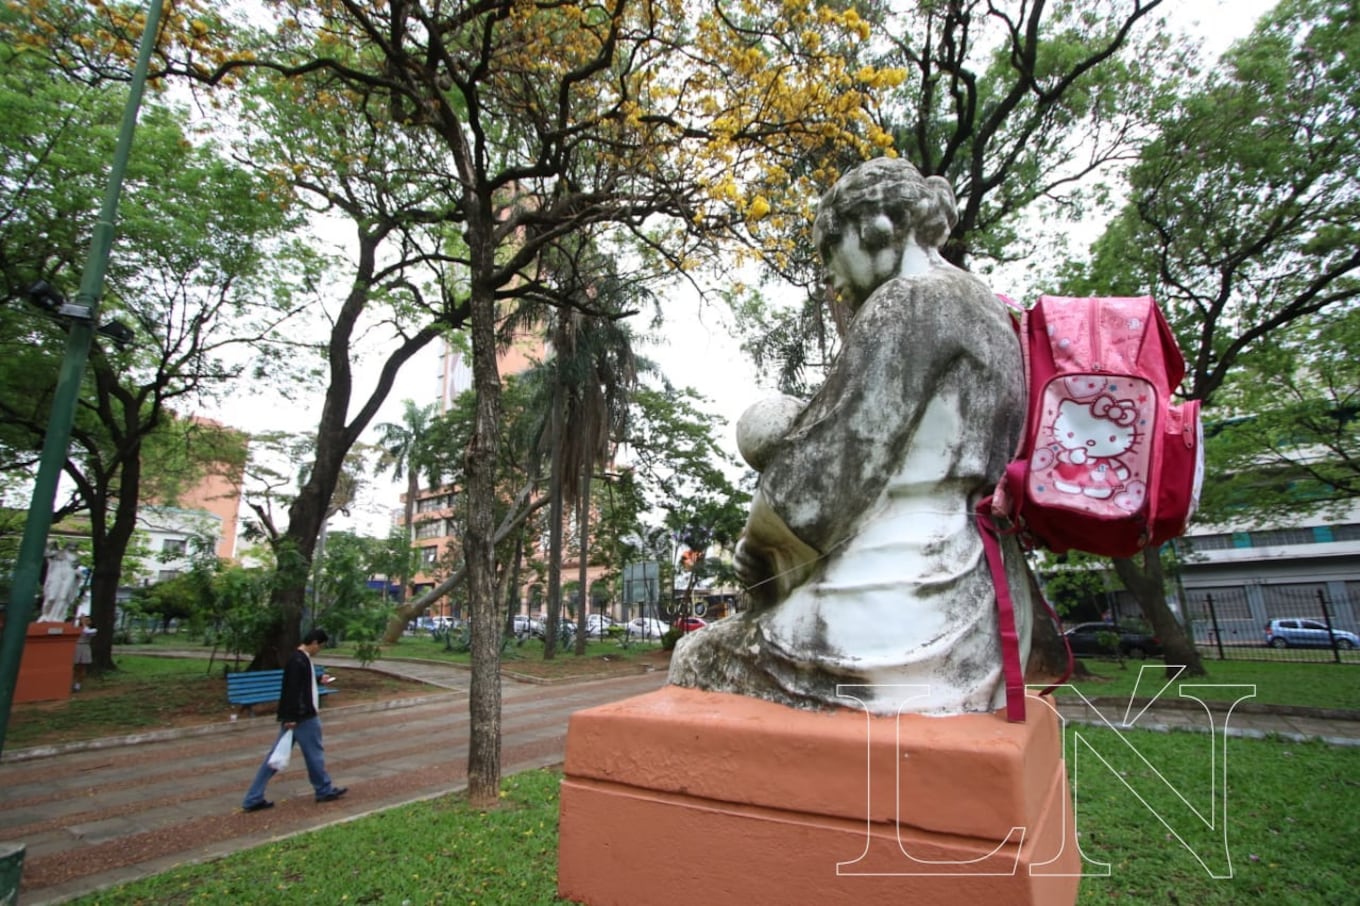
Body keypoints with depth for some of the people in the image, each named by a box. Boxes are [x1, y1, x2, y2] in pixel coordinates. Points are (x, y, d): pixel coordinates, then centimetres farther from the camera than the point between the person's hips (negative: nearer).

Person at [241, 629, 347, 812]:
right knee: (315, 753, 6)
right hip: (302, 717, -10)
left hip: (302, 715, 10)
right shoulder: (298, 661, -22)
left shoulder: (301, 658, 10)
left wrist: (319, 679, 30)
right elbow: (292, 689, -26)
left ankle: (254, 799, 15)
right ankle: (325, 790, 21)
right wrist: (290, 717, -25)